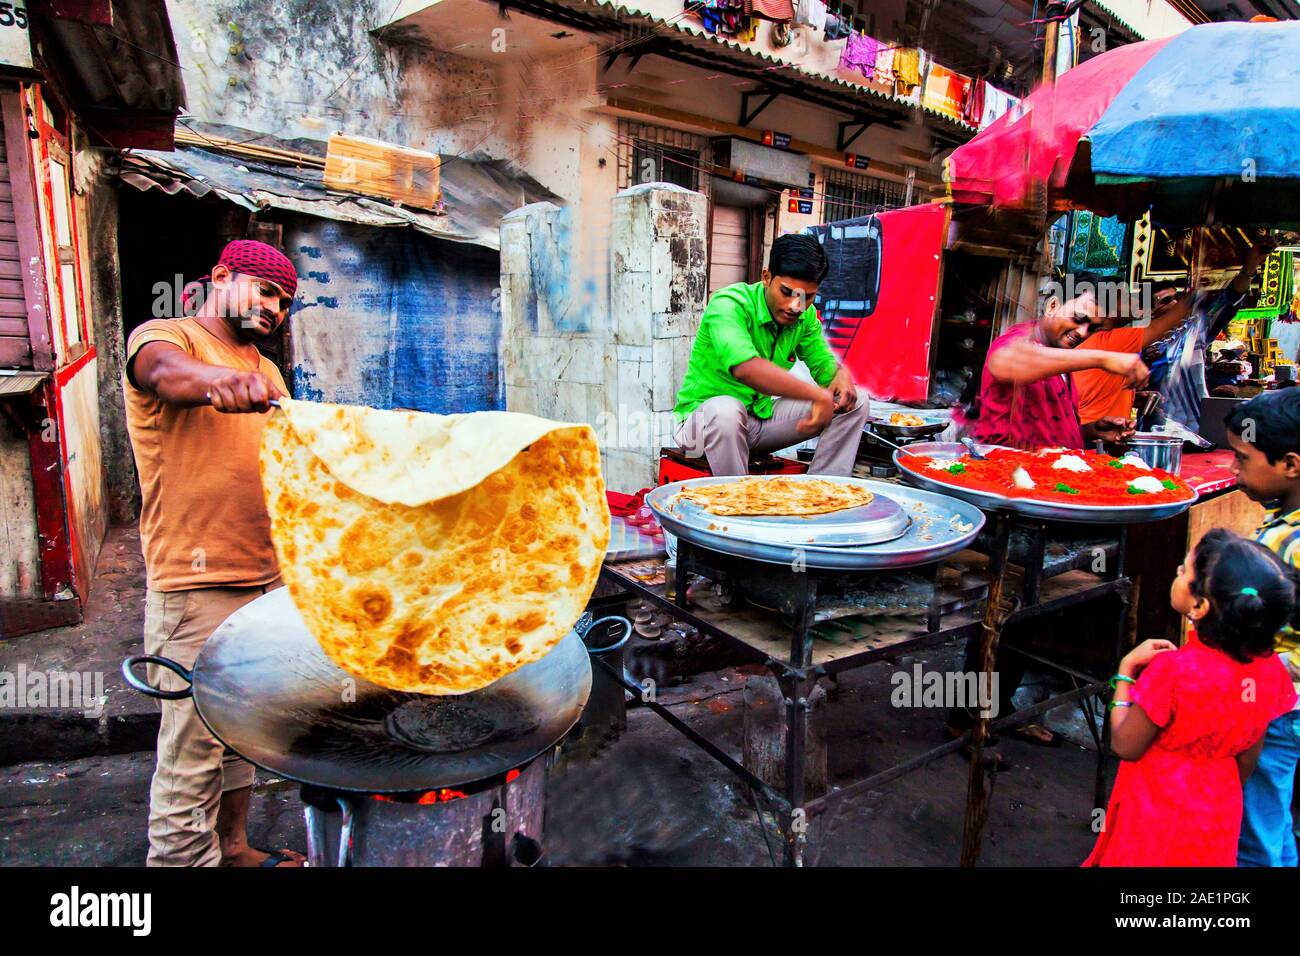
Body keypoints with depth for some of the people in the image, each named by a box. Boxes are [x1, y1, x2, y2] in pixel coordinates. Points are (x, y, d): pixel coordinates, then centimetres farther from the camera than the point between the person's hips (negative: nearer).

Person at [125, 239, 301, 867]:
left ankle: (233, 846, 33)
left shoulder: (264, 370, 21)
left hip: (264, 575, 8)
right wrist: (218, 381, -47)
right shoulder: (163, 336, -2)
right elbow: (166, 372, -26)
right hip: (195, 583, -8)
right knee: (193, 748, -2)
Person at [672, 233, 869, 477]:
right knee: (726, 410, -42)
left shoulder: (806, 315, 1)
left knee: (854, 401, -2)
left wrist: (841, 374, -16)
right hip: (704, 418, -7)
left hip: (762, 416, 7)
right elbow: (746, 368, -40)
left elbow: (823, 363, 9)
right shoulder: (728, 304, -23)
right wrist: (818, 395, -41)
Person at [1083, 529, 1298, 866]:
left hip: (1158, 817, -5)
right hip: (1218, 818, 5)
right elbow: (1248, 758, 3)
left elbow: (1125, 746, -17)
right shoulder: (1271, 669, -11)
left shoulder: (1173, 670, -31)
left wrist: (1126, 669, -12)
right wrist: (1221, 798, 20)